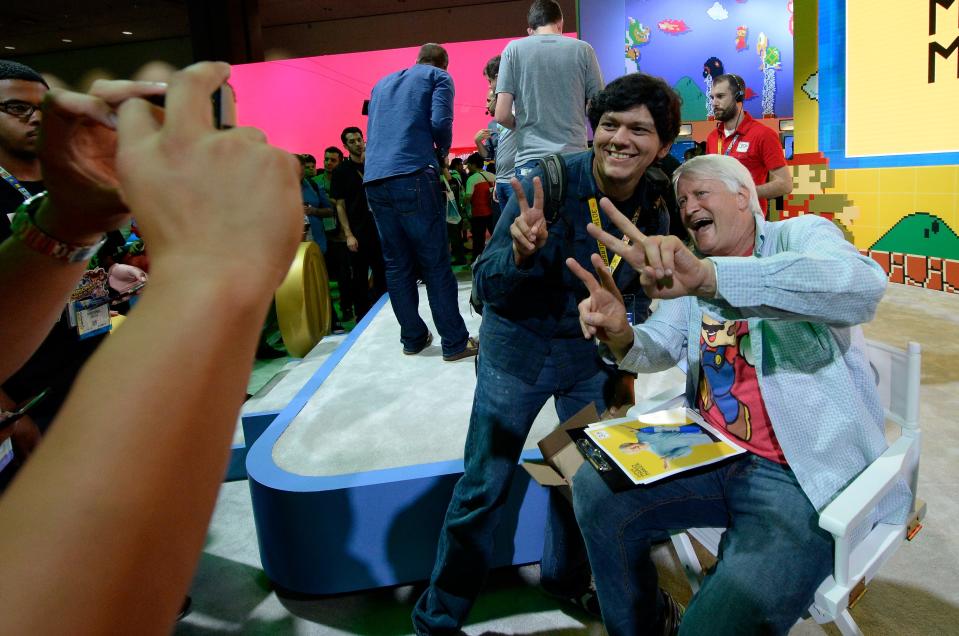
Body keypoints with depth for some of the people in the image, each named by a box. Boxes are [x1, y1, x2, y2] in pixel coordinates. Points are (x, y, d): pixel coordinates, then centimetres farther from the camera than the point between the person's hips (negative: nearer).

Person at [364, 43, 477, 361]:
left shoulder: (383, 82, 28)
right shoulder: (439, 77, 11)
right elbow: (440, 122, -6)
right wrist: (443, 150, 13)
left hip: (374, 181, 6)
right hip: (413, 177, -5)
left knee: (397, 265, 9)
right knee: (436, 263, -3)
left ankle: (413, 338, 15)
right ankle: (455, 342, 0)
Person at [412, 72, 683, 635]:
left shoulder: (655, 206, -7)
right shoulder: (547, 182, -21)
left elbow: (639, 293, 9)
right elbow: (487, 287, -21)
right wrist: (522, 251, -40)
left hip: (594, 355, 4)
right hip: (518, 347, -4)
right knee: (483, 487, 1)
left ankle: (566, 576, 44)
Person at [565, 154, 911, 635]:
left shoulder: (800, 233, -6)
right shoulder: (690, 269, 14)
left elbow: (863, 285, -30)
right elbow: (662, 346, 5)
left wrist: (707, 276, -45)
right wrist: (621, 338, -21)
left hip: (806, 474, -6)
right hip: (713, 453, 7)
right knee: (595, 491, -2)